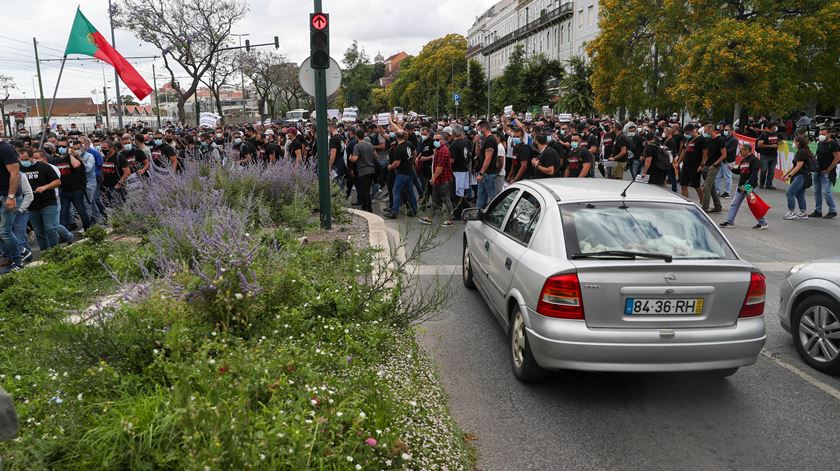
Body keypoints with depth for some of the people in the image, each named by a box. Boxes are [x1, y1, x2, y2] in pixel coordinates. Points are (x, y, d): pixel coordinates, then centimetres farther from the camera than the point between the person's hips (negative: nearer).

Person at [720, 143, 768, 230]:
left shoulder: (754, 160, -12)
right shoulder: (743, 160, 15)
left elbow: (754, 174, -21)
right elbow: (739, 171, 22)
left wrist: (748, 185, -29)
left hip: (749, 186, -9)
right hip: (741, 186, 9)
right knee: (735, 204, 7)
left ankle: (763, 223, 9)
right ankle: (729, 222, 11)